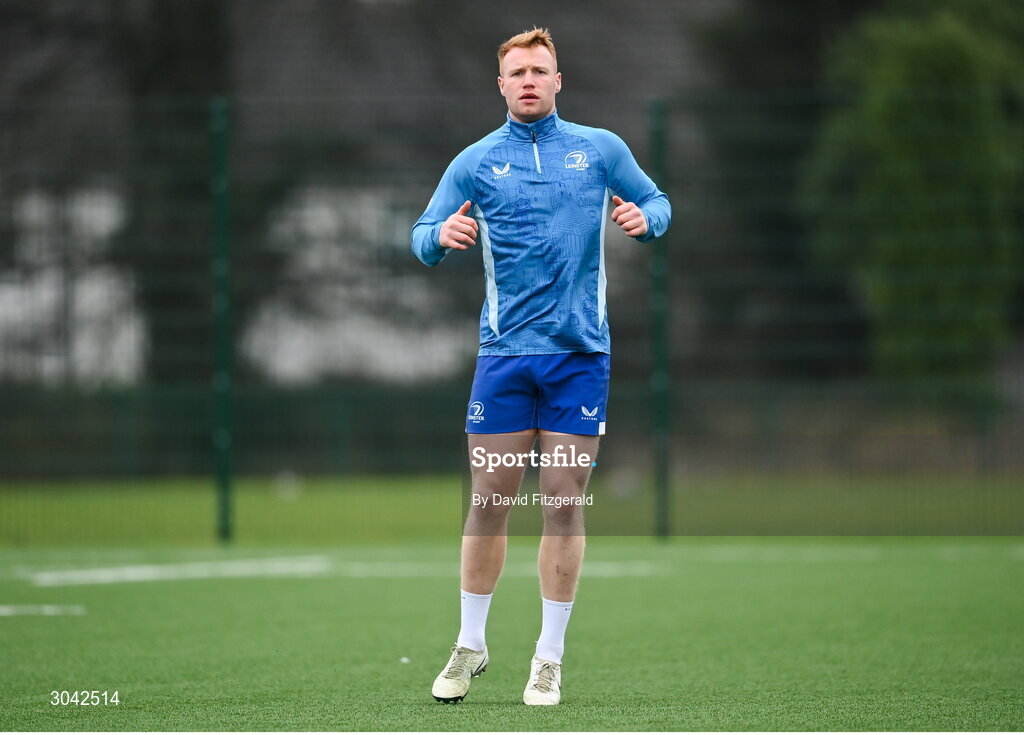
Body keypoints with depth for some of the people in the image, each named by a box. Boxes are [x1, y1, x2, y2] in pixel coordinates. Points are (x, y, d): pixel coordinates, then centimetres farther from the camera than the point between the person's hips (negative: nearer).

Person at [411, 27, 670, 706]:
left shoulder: (602, 149, 7)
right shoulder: (475, 163, 6)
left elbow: (658, 203, 14)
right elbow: (423, 239, 6)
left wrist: (645, 219, -11)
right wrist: (442, 235, -18)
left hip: (581, 351, 0)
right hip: (505, 352, 0)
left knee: (564, 500, -1)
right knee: (490, 498, 2)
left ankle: (550, 658, 6)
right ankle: (471, 645, 16)